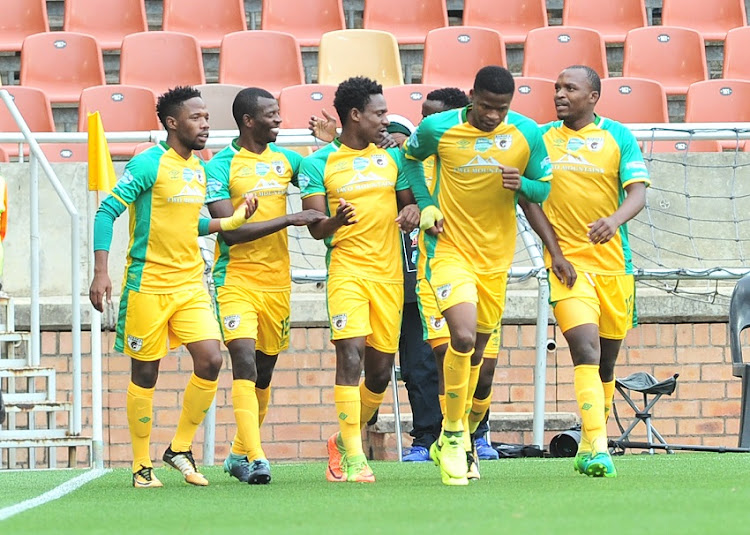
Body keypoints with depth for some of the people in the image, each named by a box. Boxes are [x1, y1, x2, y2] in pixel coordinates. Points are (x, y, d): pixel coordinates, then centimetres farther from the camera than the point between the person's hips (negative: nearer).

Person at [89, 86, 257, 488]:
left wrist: (232, 220, 6)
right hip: (148, 284, -6)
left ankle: (180, 449, 8)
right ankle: (142, 465, 13)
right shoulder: (148, 164, -11)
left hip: (190, 283, 6)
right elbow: (107, 212, -12)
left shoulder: (198, 168, 11)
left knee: (210, 361, -8)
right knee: (145, 374, 1)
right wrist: (101, 273, -19)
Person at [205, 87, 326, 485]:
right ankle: (255, 458, -23)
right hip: (236, 279, -6)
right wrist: (289, 220, -19)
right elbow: (231, 230, -15)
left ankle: (239, 454, 27)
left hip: (277, 280, 6)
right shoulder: (221, 166, -8)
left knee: (264, 370, 12)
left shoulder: (285, 160, 10)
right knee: (244, 362, -19)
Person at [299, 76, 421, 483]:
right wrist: (335, 221, -26)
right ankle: (352, 459, -17)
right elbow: (316, 228, -3)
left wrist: (413, 213, -4)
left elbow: (410, 203, 21)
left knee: (380, 370, 5)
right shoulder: (317, 164, 0)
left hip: (389, 272, 5)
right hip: (346, 269, -4)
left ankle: (345, 439, 28)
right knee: (351, 354, -19)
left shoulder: (392, 158, 12)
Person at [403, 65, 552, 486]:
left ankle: (457, 437, 31)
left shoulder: (527, 134, -5)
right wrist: (425, 205, -2)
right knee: (462, 337, -22)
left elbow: (544, 187, 6)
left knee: (478, 348, 13)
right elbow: (410, 159, 11)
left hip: (496, 254, 4)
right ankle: (453, 436, -6)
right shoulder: (437, 129, -10)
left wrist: (521, 185, -17)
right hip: (447, 247, -3)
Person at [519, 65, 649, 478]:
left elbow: (637, 193, -8)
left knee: (606, 360, 10)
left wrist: (613, 221, -30)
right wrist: (555, 250, -6)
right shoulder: (541, 138, 5)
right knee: (585, 348, -19)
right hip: (567, 260, -1)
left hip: (613, 261, 1)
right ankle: (596, 447, -27)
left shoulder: (618, 137, 1)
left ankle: (591, 445, 26)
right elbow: (529, 196, 5)